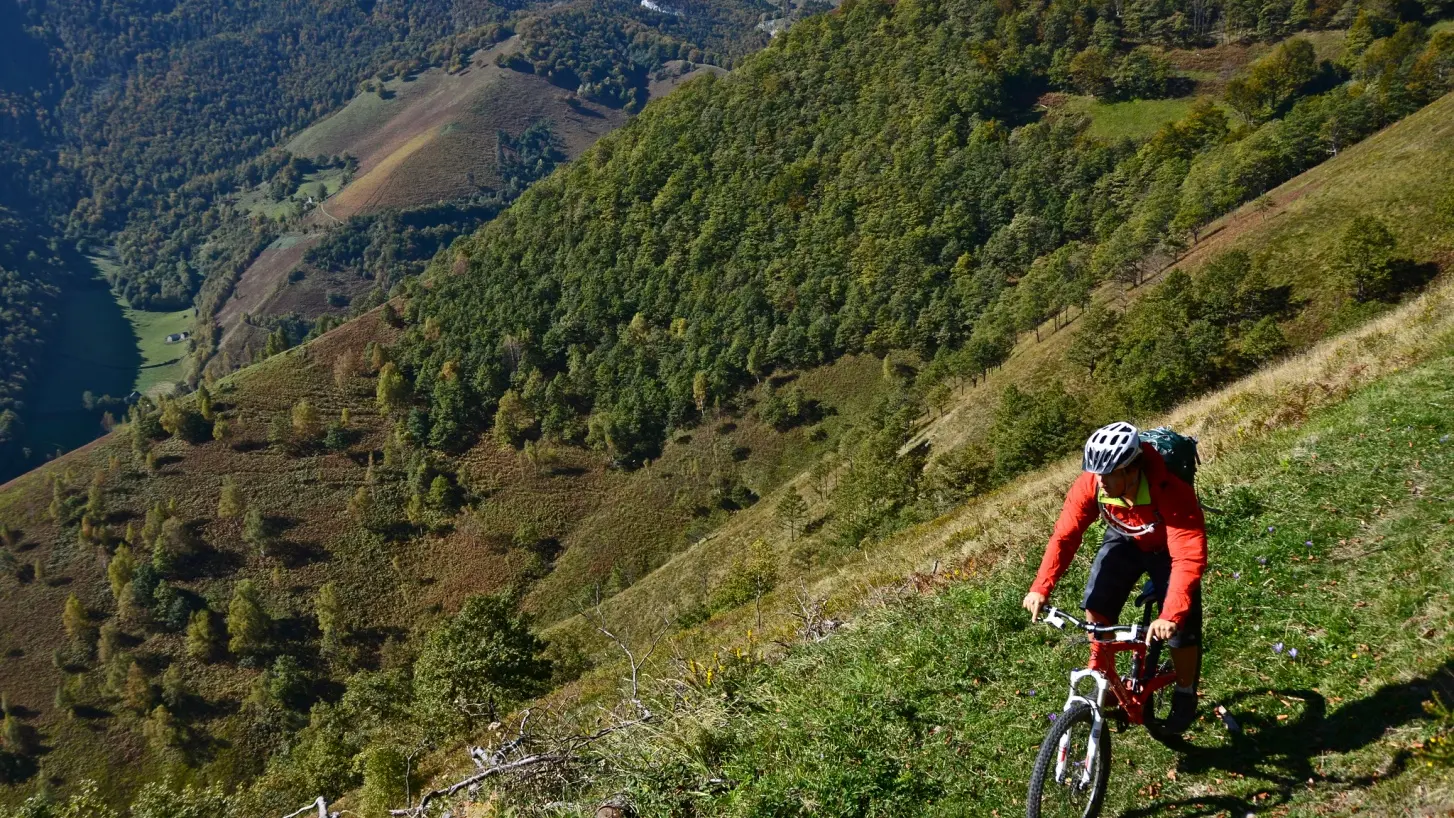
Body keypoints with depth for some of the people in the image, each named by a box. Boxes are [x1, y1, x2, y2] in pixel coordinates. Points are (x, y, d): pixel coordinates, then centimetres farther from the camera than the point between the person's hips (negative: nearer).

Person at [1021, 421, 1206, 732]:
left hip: (1168, 548, -3)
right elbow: (1065, 535, -26)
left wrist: (1170, 616, -56)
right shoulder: (1090, 485, -31)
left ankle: (1185, 694, 24)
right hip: (1125, 539, 3)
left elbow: (1189, 559, -45)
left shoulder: (1172, 495, -42)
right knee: (1096, 606, -15)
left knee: (1181, 629, -6)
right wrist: (1040, 588, -36)